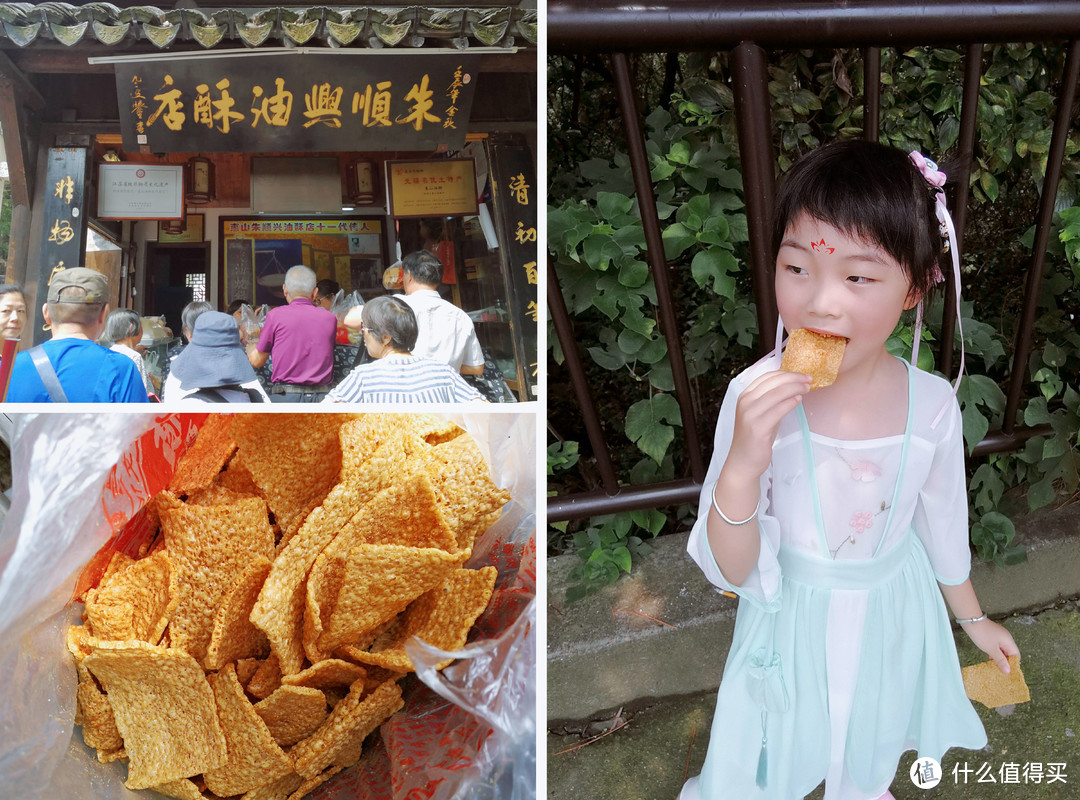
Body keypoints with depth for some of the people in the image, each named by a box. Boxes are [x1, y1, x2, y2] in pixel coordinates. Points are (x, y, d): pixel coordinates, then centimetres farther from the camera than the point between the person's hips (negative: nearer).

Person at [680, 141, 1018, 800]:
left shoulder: (932, 404, -19)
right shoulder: (757, 398, -27)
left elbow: (943, 524, 1)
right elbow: (730, 571, -23)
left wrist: (974, 619, 15)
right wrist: (742, 464, -40)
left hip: (892, 614, 3)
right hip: (794, 618, -2)